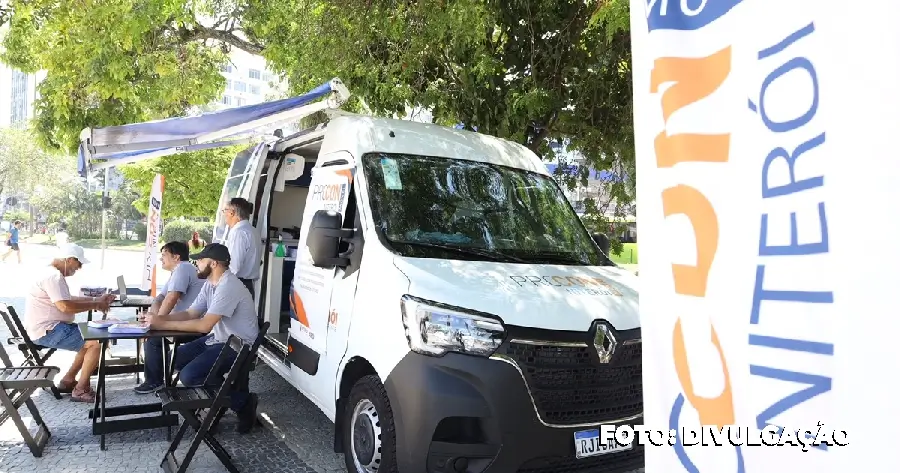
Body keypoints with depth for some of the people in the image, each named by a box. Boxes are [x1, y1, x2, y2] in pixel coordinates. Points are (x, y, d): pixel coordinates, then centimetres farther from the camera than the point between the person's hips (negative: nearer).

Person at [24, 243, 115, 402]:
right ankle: (80, 390, -8)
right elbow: (65, 306, -29)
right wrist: (95, 305, -17)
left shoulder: (54, 274, 15)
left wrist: (96, 299, 13)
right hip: (47, 331, -11)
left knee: (92, 339, 17)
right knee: (97, 343, -17)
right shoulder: (53, 276, -20)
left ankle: (68, 381, 18)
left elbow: (68, 299, 23)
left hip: (51, 327, 11)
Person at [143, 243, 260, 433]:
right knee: (176, 359, 7)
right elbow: (190, 314, 8)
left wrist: (164, 324, -23)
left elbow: (204, 325, -28)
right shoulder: (210, 284, 8)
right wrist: (160, 317, -8)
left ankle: (243, 401, -2)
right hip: (219, 339, 10)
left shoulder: (228, 286, -24)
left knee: (189, 376, -20)